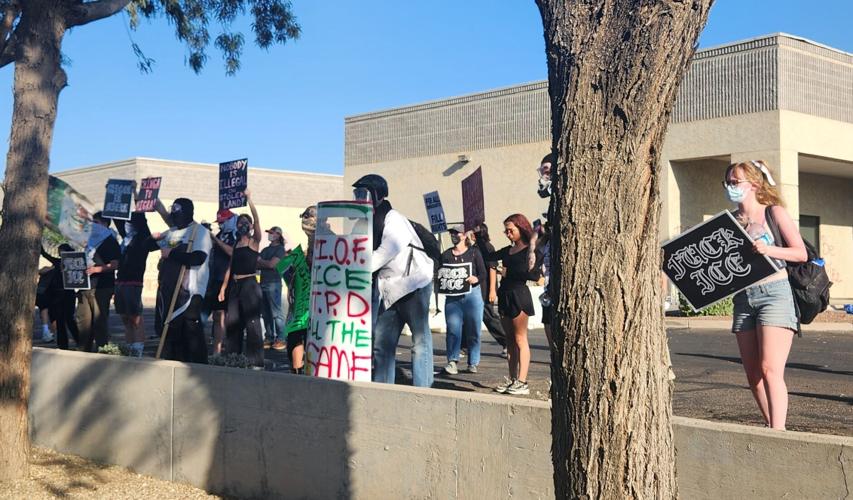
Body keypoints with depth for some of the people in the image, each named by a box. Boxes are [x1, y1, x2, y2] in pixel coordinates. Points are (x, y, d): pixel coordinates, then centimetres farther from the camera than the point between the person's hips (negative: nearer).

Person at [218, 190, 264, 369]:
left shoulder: (254, 241, -2)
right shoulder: (236, 243, 15)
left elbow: (256, 220, -17)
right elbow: (230, 266, 17)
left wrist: (249, 200, -21)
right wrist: (223, 287, 13)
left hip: (249, 284, -7)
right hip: (235, 285, 7)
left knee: (252, 323, -8)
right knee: (232, 322, 10)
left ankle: (256, 362, -7)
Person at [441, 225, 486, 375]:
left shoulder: (474, 252, 6)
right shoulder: (446, 254, 11)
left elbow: (483, 274, 1)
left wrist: (476, 279, -19)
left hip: (472, 294, -1)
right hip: (452, 296, 1)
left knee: (473, 329, 2)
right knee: (453, 328, -8)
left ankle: (473, 363, 10)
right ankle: (452, 361, -8)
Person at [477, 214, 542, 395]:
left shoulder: (531, 250, -6)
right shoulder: (508, 250, 15)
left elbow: (534, 276, -15)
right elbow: (488, 256, 22)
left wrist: (509, 273, -18)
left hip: (519, 295, -7)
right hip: (504, 295, 7)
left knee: (520, 339, -5)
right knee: (510, 340, 9)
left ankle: (522, 382, -4)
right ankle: (512, 379, 14)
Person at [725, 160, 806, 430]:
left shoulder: (774, 213, 1)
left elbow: (801, 253, -4)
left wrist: (769, 250, -19)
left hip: (774, 293, -6)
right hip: (743, 299, 6)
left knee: (770, 370, -15)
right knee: (753, 375, 6)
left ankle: (778, 432, -15)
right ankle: (772, 428, 18)